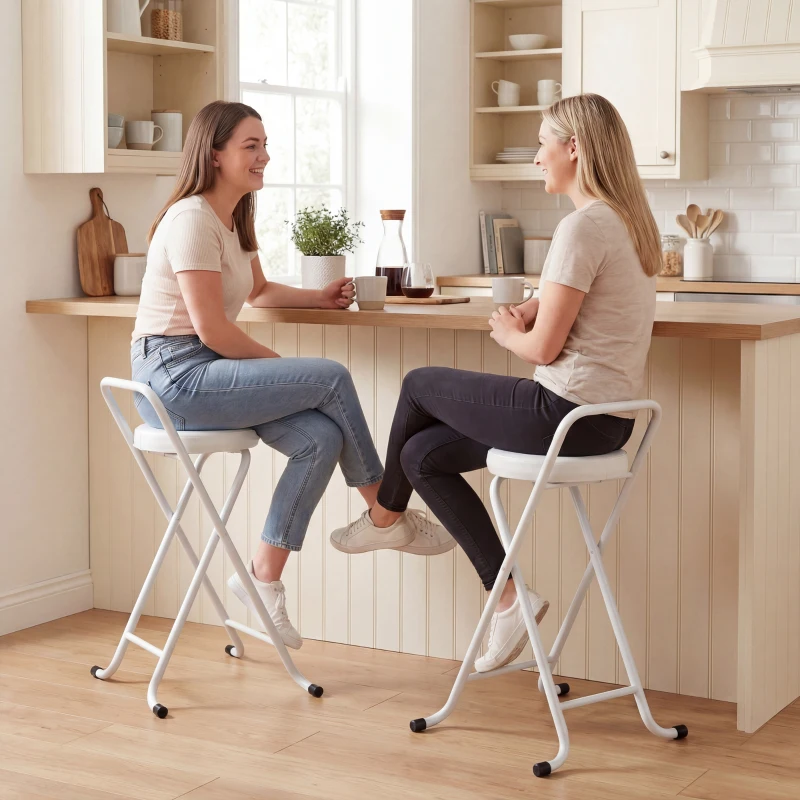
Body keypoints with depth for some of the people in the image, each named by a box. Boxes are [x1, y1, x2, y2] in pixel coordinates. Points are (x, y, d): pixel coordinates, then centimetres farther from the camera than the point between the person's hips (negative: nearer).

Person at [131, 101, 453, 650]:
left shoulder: (235, 219, 16)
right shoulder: (192, 219, -14)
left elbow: (259, 291, 30)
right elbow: (211, 327, -20)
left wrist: (320, 298, 13)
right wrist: (279, 364, -9)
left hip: (203, 372, 9)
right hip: (175, 374, -9)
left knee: (321, 438, -12)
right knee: (332, 378, -17)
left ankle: (264, 577, -4)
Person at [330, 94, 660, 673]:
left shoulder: (584, 227, -19)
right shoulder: (628, 219, 11)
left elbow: (543, 347, -19)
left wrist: (508, 332, 3)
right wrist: (531, 311, 6)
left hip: (569, 414, -9)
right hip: (607, 420, 9)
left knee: (419, 385, 11)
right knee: (423, 455, 13)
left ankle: (385, 517, 33)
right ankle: (508, 595, 11)